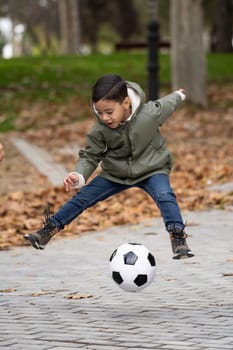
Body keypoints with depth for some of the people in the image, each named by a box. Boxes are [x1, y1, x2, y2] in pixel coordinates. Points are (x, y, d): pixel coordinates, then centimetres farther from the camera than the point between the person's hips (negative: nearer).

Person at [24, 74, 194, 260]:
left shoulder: (150, 114, -28)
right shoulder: (99, 131, -23)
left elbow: (166, 105, -6)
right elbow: (90, 156, -11)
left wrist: (178, 96, 17)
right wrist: (79, 176, -31)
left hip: (151, 169, -2)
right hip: (115, 173, 2)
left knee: (165, 196, -30)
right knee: (82, 198, 0)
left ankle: (178, 239, -25)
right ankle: (48, 231, 10)